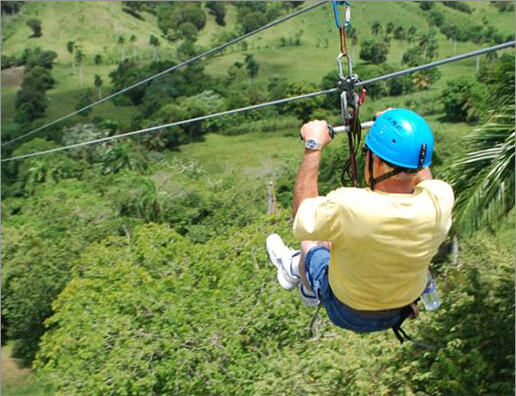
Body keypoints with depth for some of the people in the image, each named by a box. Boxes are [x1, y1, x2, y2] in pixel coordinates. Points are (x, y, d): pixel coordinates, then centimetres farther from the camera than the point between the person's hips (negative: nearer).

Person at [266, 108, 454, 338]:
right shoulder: (440, 200, -27)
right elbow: (423, 177, 0)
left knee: (309, 243, 23)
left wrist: (313, 147, -13)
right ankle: (296, 266, 50)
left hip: (349, 314, -4)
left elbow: (301, 216, -17)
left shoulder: (348, 206, -40)